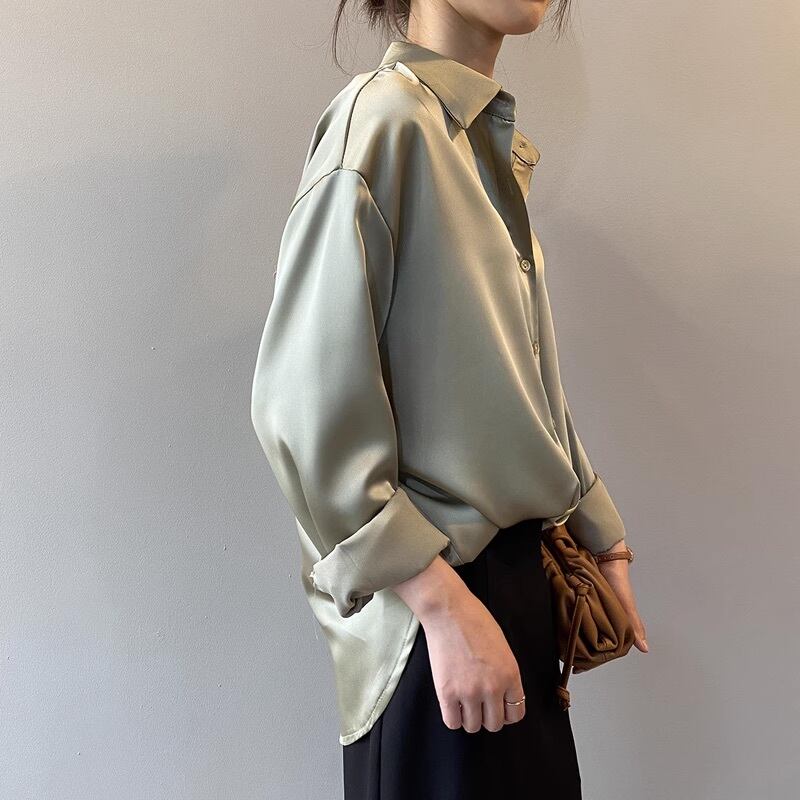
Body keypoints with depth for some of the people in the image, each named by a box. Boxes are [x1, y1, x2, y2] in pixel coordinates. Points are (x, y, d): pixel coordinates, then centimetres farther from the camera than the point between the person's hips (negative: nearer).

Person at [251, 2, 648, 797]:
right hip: (434, 593, -8)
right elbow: (303, 406, -22)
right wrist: (444, 601, -21)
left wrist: (602, 538, 15)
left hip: (519, 571, 8)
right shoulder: (382, 119, -15)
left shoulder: (493, 142, 10)